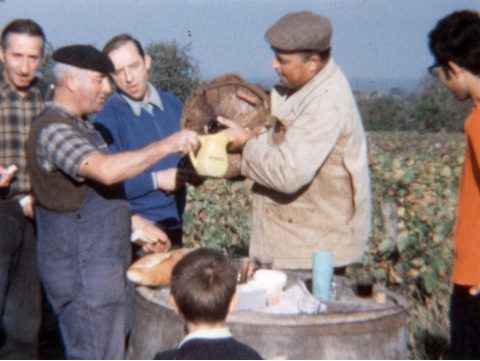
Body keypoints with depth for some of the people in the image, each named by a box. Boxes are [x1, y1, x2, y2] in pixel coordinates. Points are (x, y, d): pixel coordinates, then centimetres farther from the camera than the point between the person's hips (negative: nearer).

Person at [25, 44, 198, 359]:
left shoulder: (82, 127, 15)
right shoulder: (53, 130, -19)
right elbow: (106, 171, -35)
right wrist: (168, 145, -29)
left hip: (106, 267, 10)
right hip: (82, 273, -10)